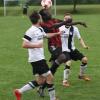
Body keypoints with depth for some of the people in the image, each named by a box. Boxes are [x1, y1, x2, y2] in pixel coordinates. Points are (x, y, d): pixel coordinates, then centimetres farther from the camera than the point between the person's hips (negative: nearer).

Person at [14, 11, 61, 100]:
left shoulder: (40, 29, 13)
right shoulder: (31, 31, -15)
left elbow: (46, 35, 36)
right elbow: (24, 45, -19)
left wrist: (56, 33, 39)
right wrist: (37, 45, -20)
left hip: (40, 58, 10)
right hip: (36, 59, -10)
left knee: (40, 81, 10)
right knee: (50, 77, -3)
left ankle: (19, 91, 13)